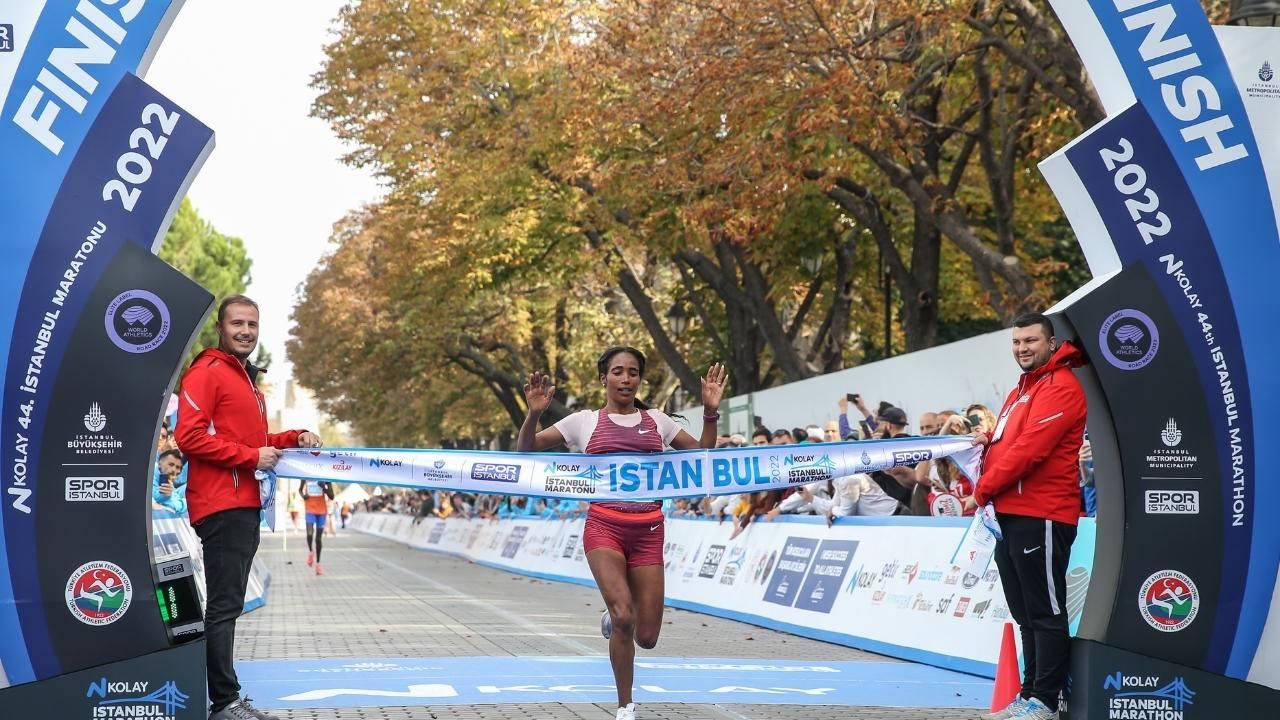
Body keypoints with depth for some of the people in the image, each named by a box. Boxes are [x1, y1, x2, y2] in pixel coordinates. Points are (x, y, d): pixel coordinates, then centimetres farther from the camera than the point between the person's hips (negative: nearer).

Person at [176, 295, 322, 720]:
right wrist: (251, 457, -17)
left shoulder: (247, 379, 22)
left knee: (228, 604, 13)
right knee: (224, 605, -9)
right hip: (221, 506, -10)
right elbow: (189, 437, -18)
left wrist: (292, 439, 10)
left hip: (245, 506, 10)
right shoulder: (207, 373, -8)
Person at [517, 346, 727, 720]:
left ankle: (613, 618, 39)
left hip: (648, 530, 2)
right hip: (604, 526, -2)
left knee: (647, 637, 1)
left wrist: (711, 411, 1)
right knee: (624, 616, -22)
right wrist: (534, 413, -13)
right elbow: (526, 450, 5)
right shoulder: (585, 421, 4)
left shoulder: (656, 421, 10)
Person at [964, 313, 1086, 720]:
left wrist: (981, 492, -13)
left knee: (1046, 612, -4)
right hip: (1011, 514, 10)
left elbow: (1030, 449, -19)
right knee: (1026, 613, 13)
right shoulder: (1021, 391, 21)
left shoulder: (1060, 387, -11)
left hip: (1041, 516, -10)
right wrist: (987, 444, 4)